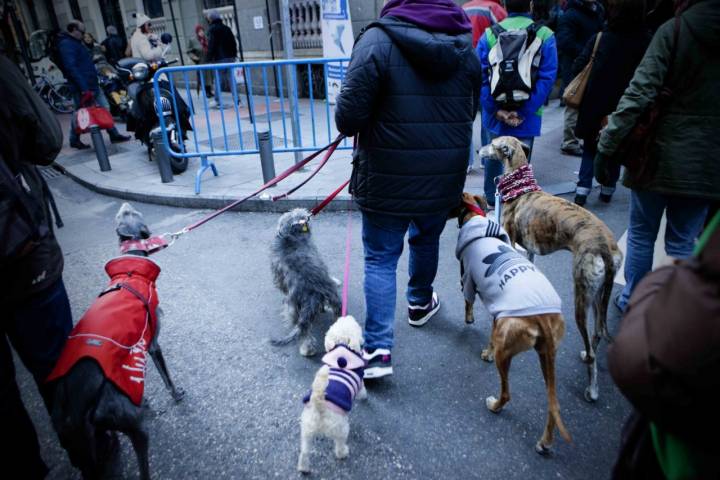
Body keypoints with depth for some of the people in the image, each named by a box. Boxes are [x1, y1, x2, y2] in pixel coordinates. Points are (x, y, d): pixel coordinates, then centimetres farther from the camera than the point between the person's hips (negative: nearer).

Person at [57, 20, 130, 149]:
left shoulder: (74, 42, 17)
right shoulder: (66, 44, -15)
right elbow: (71, 68, -25)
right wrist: (84, 88, -29)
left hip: (92, 83, 10)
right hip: (82, 87, -10)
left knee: (105, 107, 9)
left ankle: (114, 135, 15)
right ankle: (74, 140, 12)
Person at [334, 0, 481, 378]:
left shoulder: (378, 40, -13)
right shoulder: (465, 47, 5)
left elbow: (347, 120, -17)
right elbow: (470, 112, 15)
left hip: (388, 180, -4)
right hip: (444, 178, 5)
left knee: (380, 259, 7)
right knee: (426, 241, 26)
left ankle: (378, 349, 5)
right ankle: (420, 303, 48)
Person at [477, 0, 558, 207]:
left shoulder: (489, 34, 0)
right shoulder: (545, 35, -3)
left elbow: (481, 77, -7)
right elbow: (547, 78, -11)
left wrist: (496, 109, -10)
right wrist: (523, 111, -13)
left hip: (495, 112, 3)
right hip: (527, 117, -2)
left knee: (493, 156, 22)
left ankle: (491, 200, 37)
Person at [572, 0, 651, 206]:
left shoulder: (599, 39, -11)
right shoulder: (646, 42, -8)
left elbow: (577, 68, -9)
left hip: (595, 106, -1)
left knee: (590, 149, 12)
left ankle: (583, 190, 2)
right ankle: (607, 190, 24)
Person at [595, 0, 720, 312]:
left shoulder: (674, 29, -10)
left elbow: (639, 94, -18)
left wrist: (607, 146, -15)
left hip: (660, 154, -3)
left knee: (641, 234, 13)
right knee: (682, 242, 13)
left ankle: (632, 304, 25)